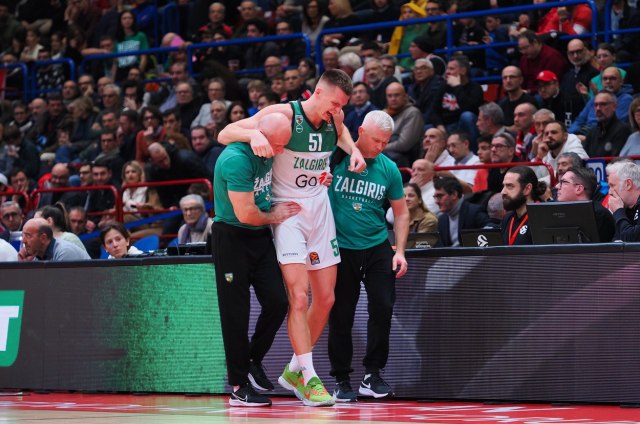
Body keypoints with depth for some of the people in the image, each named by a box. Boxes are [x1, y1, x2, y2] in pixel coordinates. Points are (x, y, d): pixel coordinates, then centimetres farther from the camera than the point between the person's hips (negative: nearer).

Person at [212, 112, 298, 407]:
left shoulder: (266, 152, 3)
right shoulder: (237, 160, -24)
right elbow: (246, 214, -25)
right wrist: (273, 216, -5)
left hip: (260, 237, 8)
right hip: (231, 237, -8)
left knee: (277, 302, 0)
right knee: (236, 313, -2)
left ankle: (253, 361, 21)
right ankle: (238, 388, 5)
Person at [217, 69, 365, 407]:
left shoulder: (334, 117, -1)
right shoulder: (284, 114, -18)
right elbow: (224, 134, -19)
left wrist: (352, 149, 4)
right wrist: (254, 134, -40)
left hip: (320, 210, 6)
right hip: (286, 211, -6)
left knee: (325, 298, 8)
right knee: (299, 296, -15)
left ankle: (294, 371, 22)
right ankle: (309, 378, -10)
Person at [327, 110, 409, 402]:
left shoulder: (389, 169, 1)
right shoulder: (334, 158, -8)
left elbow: (401, 212, 10)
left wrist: (400, 251, 2)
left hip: (377, 247, 2)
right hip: (340, 247, -2)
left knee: (383, 307, -8)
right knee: (341, 315, 2)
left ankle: (372, 374, 5)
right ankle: (341, 380, 14)